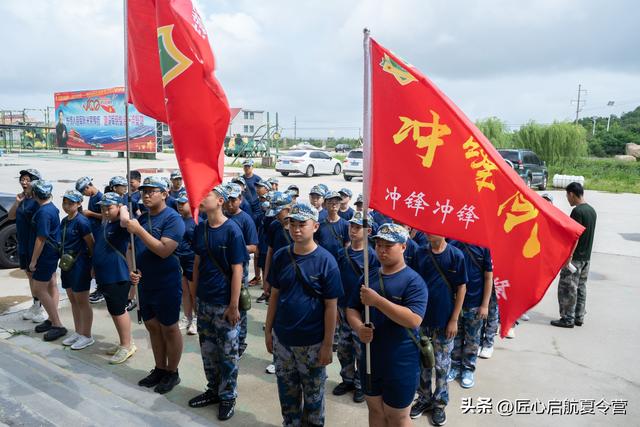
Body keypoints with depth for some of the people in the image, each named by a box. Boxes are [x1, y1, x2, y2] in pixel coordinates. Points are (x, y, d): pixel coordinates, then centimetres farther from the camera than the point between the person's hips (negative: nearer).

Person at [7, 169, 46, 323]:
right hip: (23, 244, 8)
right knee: (30, 274, 16)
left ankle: (44, 309, 11)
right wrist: (17, 202, -5)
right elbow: (10, 216, 9)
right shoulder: (23, 199, 9)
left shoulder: (38, 201, -16)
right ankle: (35, 305, 28)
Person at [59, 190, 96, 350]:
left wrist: (94, 264, -11)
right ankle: (78, 332, 27)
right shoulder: (64, 221, 9)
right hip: (67, 264, 8)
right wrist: (63, 259, 12)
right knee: (73, 300, 15)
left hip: (80, 264, -8)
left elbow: (91, 244, -14)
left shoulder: (81, 221, -15)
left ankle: (87, 336, 12)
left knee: (82, 301, 0)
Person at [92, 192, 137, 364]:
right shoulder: (104, 224, 11)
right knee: (114, 311, 17)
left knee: (118, 310, -1)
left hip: (118, 276, -9)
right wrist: (95, 266, 24)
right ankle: (125, 342, 30)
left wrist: (123, 208, -23)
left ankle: (126, 346, 12)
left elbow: (125, 221, -43)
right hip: (104, 275, 9)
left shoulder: (121, 226, -16)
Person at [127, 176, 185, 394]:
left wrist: (139, 230, -25)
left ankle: (172, 373, 22)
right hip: (145, 282, 7)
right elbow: (134, 247, 16)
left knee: (169, 329, 6)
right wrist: (132, 270, -1)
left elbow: (164, 250, -26)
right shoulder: (142, 218, 7)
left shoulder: (173, 218, -16)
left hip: (166, 284, -7)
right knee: (152, 327, 17)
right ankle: (159, 369, 33)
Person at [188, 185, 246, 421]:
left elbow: (237, 270, -14)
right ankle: (214, 389, 36)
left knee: (227, 353, 8)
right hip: (204, 300, 6)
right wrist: (195, 293, 10)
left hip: (225, 303, -6)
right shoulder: (200, 228, 2)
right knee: (207, 350, 18)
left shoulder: (232, 230, -15)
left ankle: (228, 396, 25)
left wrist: (234, 306, -15)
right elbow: (197, 262, 11)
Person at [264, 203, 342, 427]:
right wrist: (268, 330, 6)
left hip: (312, 343, -3)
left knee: (313, 392, 15)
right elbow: (274, 295, 5)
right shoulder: (281, 256, -3)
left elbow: (331, 306, -12)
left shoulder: (326, 261, -15)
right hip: (282, 338, 4)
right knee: (287, 390, 20)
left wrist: (328, 344, -11)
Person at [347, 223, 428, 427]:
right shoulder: (369, 276, 5)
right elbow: (352, 309, 9)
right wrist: (359, 328, -13)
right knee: (375, 410, 22)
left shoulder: (413, 281, -14)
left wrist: (377, 300, -29)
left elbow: (414, 320, -26)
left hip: (401, 363, -5)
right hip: (370, 357, 6)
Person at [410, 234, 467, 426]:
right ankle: (424, 398, 33)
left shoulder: (455, 255, -9)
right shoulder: (420, 253, -1)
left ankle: (439, 403, 28)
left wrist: (454, 320, -8)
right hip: (421, 318, 3)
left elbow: (461, 288, -6)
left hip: (444, 321, -3)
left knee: (441, 365, 10)